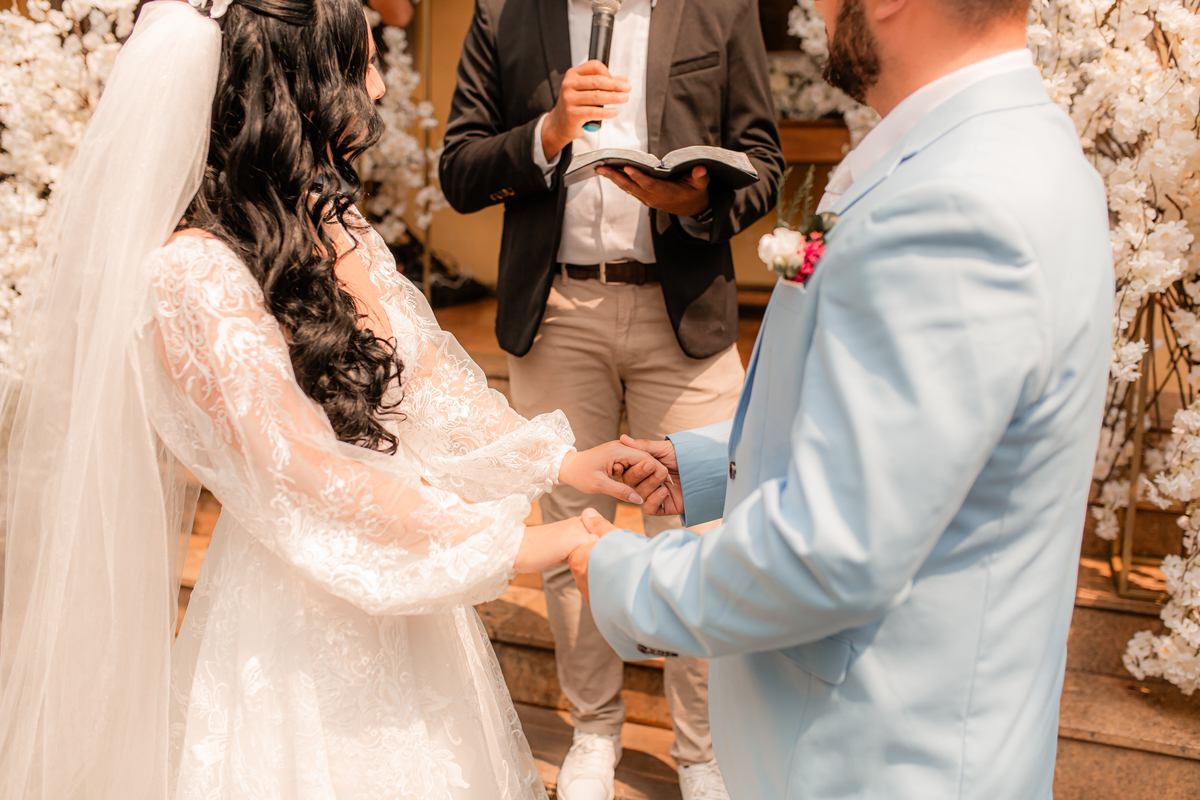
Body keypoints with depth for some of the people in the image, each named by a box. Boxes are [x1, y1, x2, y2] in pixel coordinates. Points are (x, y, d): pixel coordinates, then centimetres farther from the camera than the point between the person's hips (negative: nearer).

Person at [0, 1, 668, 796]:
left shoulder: (335, 223, 3)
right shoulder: (195, 273, -22)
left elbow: (424, 371, 8)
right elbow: (300, 472, -23)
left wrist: (559, 460, -2)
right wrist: (513, 547, -22)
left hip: (399, 604, 8)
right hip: (294, 622, -7)